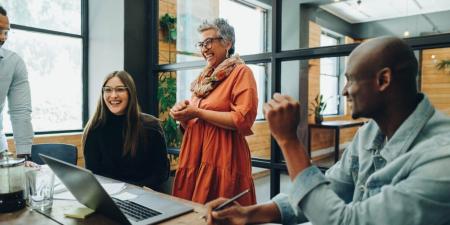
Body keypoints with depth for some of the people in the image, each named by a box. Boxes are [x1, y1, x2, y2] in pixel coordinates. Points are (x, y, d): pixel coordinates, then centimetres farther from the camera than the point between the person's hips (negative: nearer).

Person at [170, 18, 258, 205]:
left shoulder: (241, 72, -4)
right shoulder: (204, 76, 17)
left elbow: (243, 120, -17)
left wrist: (198, 113, -13)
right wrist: (184, 113, 1)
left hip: (223, 160, -7)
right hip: (195, 157, 7)